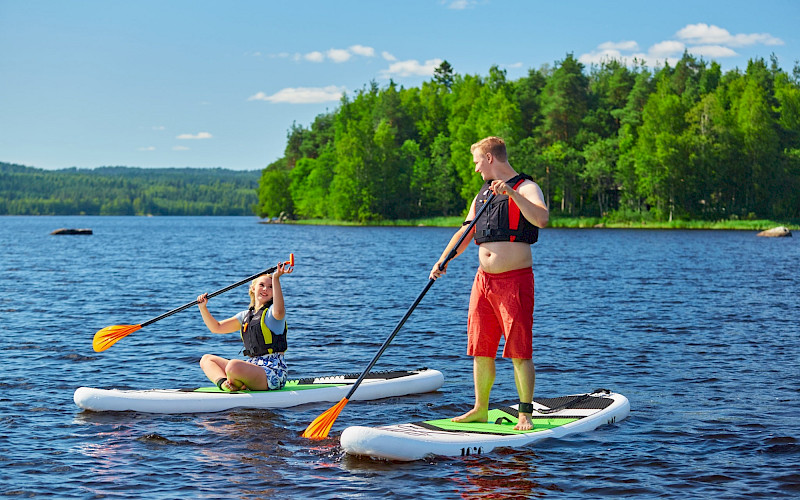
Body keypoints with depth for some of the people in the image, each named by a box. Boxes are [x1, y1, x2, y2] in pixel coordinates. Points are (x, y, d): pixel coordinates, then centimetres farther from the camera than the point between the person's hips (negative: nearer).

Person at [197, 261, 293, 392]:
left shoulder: (271, 311, -2)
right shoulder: (246, 315, 20)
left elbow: (279, 312, -30)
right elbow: (216, 328, 20)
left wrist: (276, 279, -37)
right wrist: (203, 307, 8)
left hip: (273, 371, -8)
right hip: (253, 365, 8)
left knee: (233, 365, -36)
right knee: (206, 359, 8)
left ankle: (236, 385, -3)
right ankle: (223, 382, -20)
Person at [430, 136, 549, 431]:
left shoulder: (525, 188, -5)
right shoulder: (482, 196, 19)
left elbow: (542, 219, -24)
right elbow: (464, 233, 19)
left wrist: (511, 193, -32)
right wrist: (443, 261, 4)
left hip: (515, 280, -7)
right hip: (484, 279, 7)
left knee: (519, 352, -6)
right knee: (480, 350, 9)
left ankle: (525, 414, 0)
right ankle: (480, 409, 19)